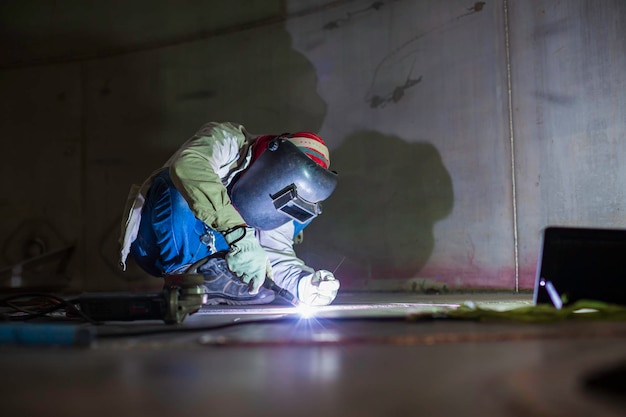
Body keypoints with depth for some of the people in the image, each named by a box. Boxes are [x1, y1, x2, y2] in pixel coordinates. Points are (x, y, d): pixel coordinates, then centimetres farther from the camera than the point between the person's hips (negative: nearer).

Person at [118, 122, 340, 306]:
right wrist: (238, 233, -48)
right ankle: (207, 275, -25)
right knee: (179, 184, -34)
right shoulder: (227, 141, -20)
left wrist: (304, 282, -29)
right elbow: (187, 165, -40)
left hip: (200, 252, 6)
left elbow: (278, 251, -8)